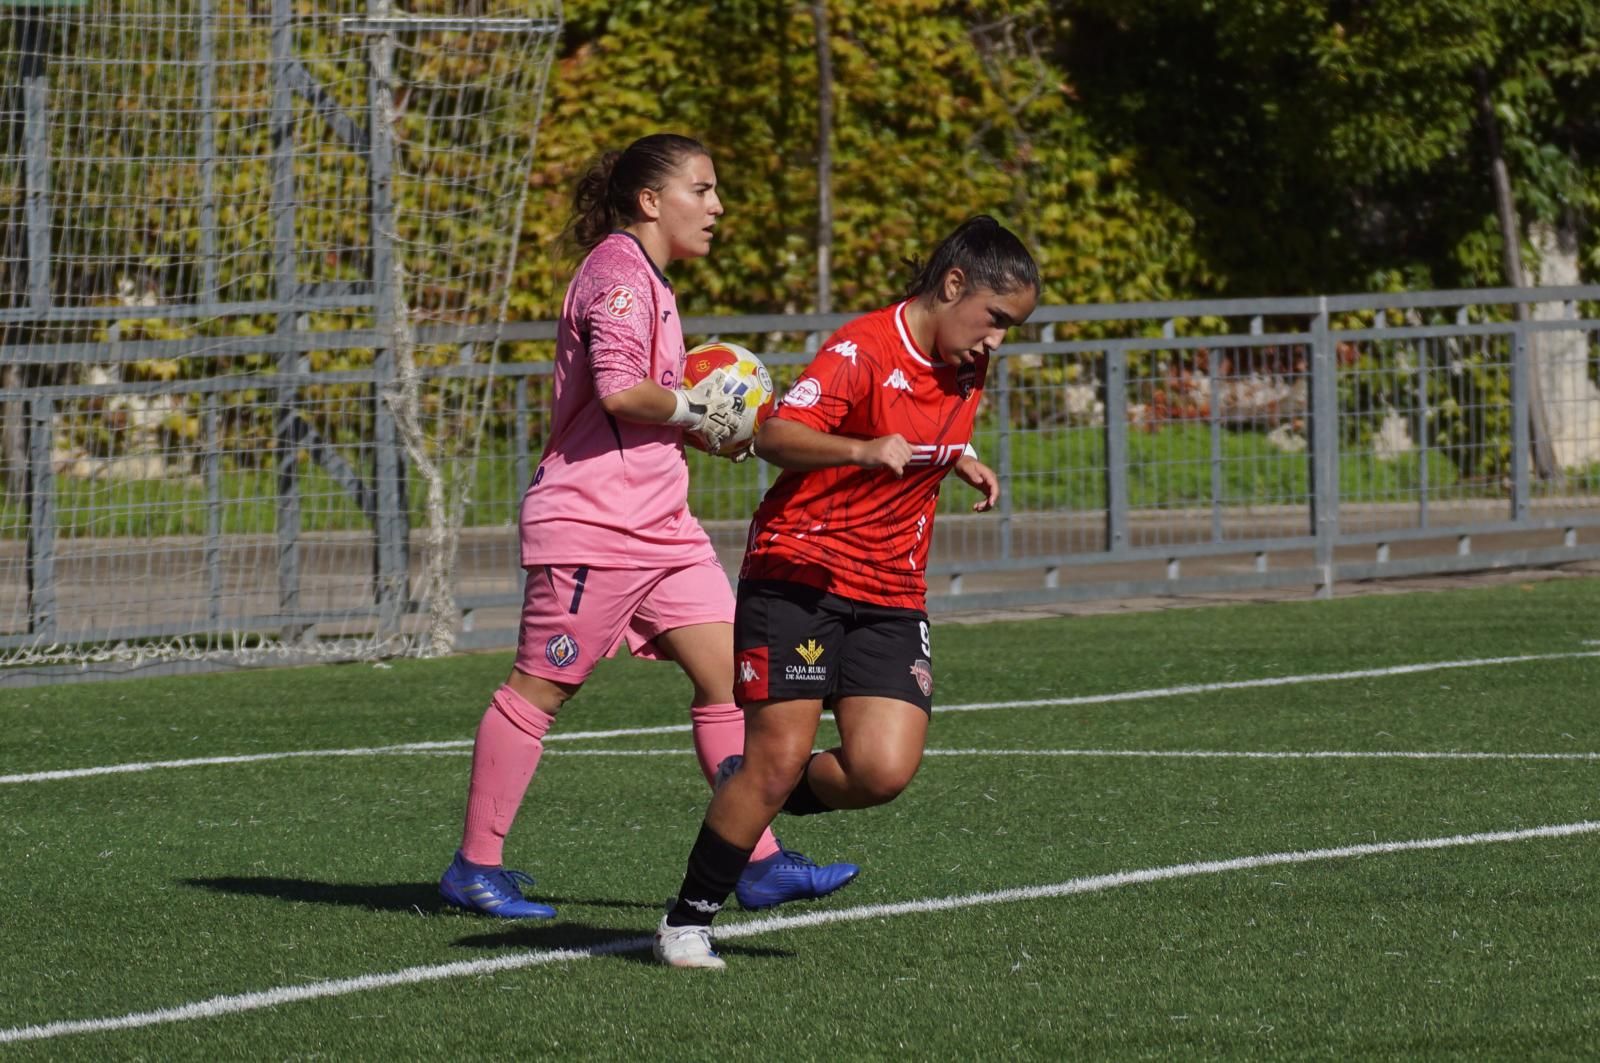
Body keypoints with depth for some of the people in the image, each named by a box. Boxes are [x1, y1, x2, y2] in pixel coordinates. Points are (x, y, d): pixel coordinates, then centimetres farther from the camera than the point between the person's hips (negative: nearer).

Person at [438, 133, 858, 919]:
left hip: (659, 523, 10)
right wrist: (694, 410, -11)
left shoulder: (644, 279, 18)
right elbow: (619, 389, -26)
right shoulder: (618, 273, -13)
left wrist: (708, 422, 11)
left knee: (728, 672, 1)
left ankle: (761, 862, 0)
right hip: (591, 523, -10)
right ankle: (475, 866, 7)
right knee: (540, 689, -1)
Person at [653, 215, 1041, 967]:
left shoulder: (967, 371, 9)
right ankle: (687, 921, 6)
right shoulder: (864, 350, -15)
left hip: (891, 595, 6)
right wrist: (864, 450, -45)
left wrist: (960, 462, 11)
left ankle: (754, 797, 18)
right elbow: (776, 436, -29)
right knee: (779, 758, -11)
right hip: (799, 574, -6)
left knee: (884, 771, -12)